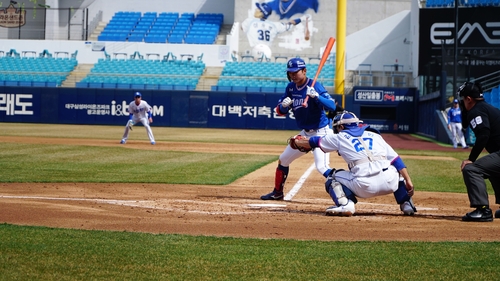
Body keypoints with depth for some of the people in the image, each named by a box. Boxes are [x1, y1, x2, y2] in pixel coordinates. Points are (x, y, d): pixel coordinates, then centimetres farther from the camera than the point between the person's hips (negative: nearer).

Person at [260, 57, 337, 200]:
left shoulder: (314, 86, -19)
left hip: (321, 132, -8)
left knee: (322, 167, -24)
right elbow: (280, 111, 3)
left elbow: (332, 106, -28)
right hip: (305, 133, 8)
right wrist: (284, 105, -20)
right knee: (283, 160, 18)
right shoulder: (291, 87, 2)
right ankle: (277, 193, 37)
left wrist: (316, 96, -44)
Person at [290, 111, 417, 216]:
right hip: (390, 183, 3)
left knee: (333, 178, 22)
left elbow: (313, 142, 35)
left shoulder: (339, 137, 20)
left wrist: (297, 142, 54)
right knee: (397, 170, 38)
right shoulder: (375, 135, 26)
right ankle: (407, 204, 20)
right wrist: (408, 181, 14)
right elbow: (396, 160, 17)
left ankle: (345, 204, -5)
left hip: (365, 186, -3)